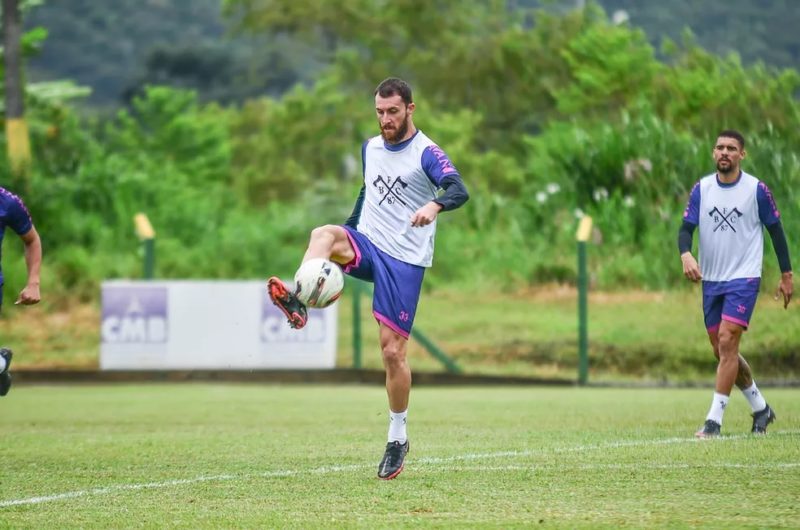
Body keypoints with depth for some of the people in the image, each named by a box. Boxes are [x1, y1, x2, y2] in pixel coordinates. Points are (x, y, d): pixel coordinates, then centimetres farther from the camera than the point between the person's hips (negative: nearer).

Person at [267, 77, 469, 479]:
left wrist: (434, 205, -47)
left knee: (393, 350, -5)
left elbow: (459, 191, -25)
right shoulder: (370, 149, 11)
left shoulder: (426, 154, -9)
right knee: (324, 234, -30)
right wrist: (349, 234, 26)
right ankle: (298, 302, -51)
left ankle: (398, 438, 10)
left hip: (405, 260, -5)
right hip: (367, 244, 5)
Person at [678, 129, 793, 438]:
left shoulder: (756, 190, -5)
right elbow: (686, 228, -1)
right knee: (722, 351, 9)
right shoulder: (701, 189, 3)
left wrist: (786, 275, 4)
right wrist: (686, 255, -23)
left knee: (727, 342, -17)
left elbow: (775, 230, 3)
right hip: (711, 280, 5)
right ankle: (760, 408, 28)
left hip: (744, 278, -5)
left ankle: (714, 420, -17)